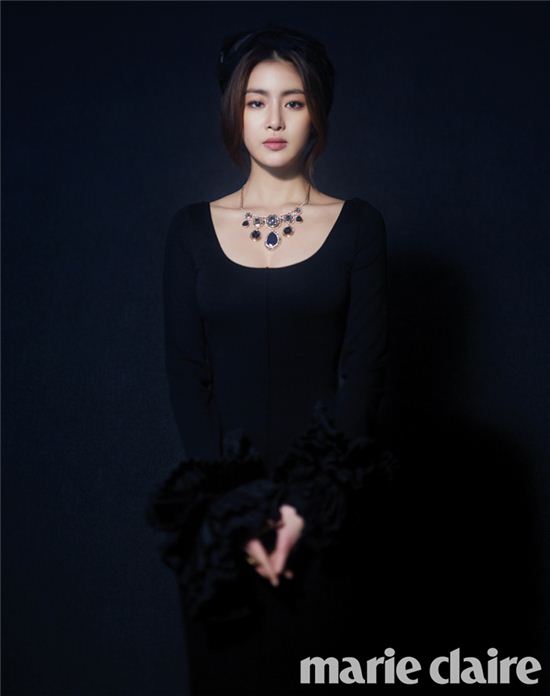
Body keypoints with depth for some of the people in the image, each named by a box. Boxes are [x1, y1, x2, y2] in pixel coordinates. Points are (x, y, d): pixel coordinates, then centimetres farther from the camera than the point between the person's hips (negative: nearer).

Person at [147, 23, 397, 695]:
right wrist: (233, 505, -11)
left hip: (323, 499, -1)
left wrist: (308, 502, -15)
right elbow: (185, 372, -1)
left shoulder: (358, 225, 2)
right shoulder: (192, 229, 4)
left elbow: (364, 367, -5)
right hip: (221, 496, 1)